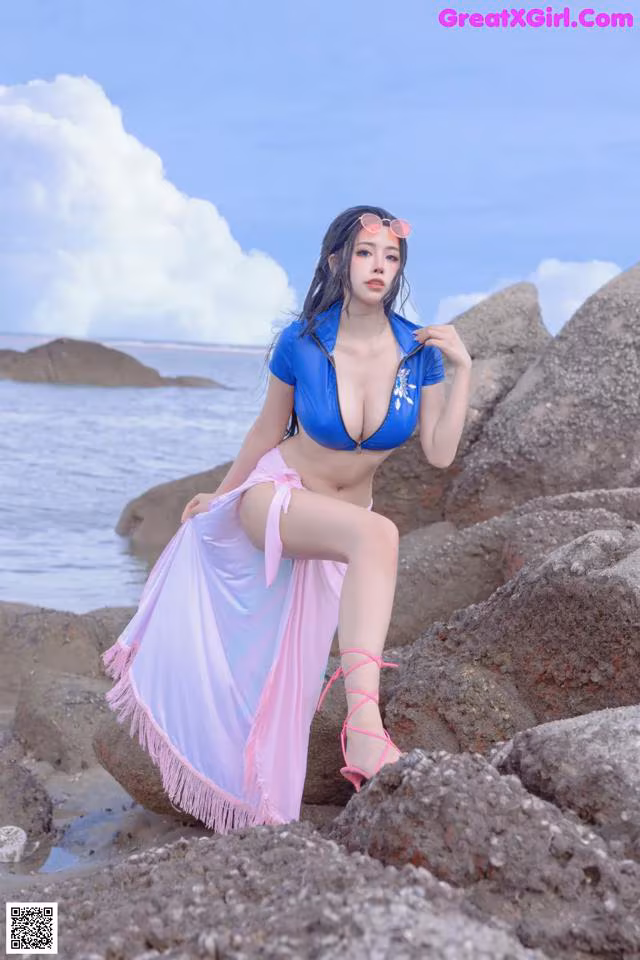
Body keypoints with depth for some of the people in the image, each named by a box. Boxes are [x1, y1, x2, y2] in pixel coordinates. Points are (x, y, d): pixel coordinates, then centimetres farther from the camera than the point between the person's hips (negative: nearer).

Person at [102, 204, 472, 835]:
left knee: (283, 677, 12)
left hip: (328, 538, 4)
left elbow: (439, 453, -9)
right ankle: (365, 725, -52)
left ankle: (258, 806, 35)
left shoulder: (419, 351, -9)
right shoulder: (301, 343, -14)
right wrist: (219, 495, 14)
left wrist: (462, 370, -17)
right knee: (378, 533, -38)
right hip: (273, 498, -4)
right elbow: (267, 432, 2)